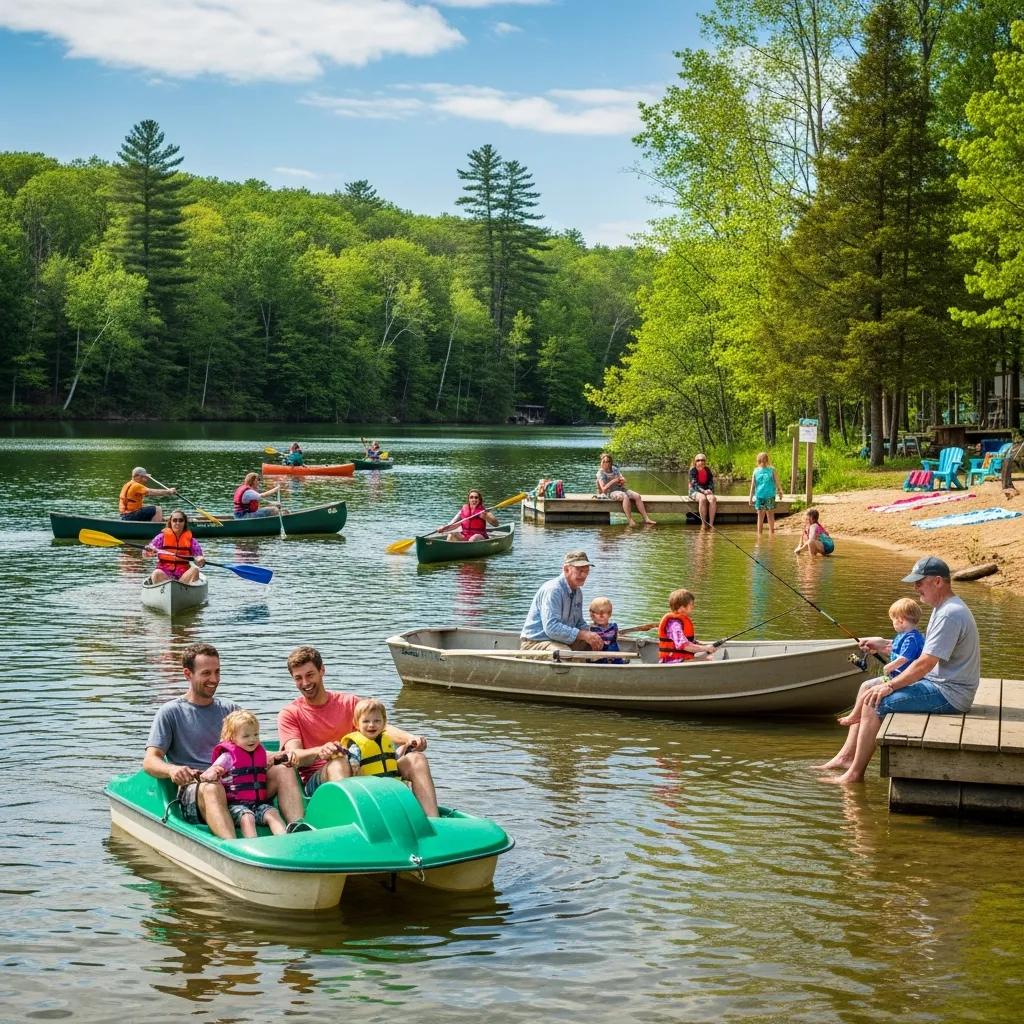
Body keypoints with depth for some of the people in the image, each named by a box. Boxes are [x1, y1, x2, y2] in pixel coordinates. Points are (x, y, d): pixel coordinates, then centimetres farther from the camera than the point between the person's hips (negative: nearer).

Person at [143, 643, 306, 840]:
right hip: (193, 791, -4)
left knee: (283, 770, -20)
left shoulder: (230, 710, 26)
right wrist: (172, 770, -24)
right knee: (212, 787, -39)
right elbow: (150, 761, 1)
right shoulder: (171, 713, 11)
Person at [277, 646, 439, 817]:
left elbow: (383, 727, 2)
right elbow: (294, 757, -8)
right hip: (315, 781, -4)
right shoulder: (289, 714, 10)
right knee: (338, 763, -38)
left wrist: (409, 738, -21)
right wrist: (319, 751, -32)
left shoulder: (349, 702, 18)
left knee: (417, 759, -15)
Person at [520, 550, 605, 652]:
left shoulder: (578, 592, 10)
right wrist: (583, 635, -27)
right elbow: (551, 628, -30)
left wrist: (592, 636, -1)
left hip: (562, 642, 9)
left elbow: (580, 623, 22)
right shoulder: (552, 590, -20)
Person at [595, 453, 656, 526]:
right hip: (611, 492, -6)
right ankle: (630, 520, -37)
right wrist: (613, 481, -19)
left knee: (637, 496, -16)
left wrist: (622, 480, -7)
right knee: (625, 497, -36)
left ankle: (646, 519, -18)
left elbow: (623, 480, 18)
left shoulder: (614, 469, 12)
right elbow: (603, 488, -14)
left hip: (621, 489, 6)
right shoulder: (600, 473, -5)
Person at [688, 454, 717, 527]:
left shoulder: (707, 471, 8)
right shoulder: (693, 471, -4)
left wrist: (710, 490, -16)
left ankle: (711, 523, -31)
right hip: (695, 491, -3)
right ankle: (703, 524, -33)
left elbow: (711, 482, 6)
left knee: (713, 499, -31)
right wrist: (703, 491, -27)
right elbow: (694, 484, -14)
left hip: (707, 491, 4)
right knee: (702, 499, -38)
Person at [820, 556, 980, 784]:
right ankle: (846, 756, 9)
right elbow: (923, 651, 20)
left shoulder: (950, 615, -21)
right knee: (868, 692, 9)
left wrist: (890, 686, -17)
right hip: (935, 683, 11)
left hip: (948, 694, -11)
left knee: (875, 702, -17)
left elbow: (926, 663, -24)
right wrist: (884, 646, 15)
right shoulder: (943, 609, 14)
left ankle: (855, 774, -11)